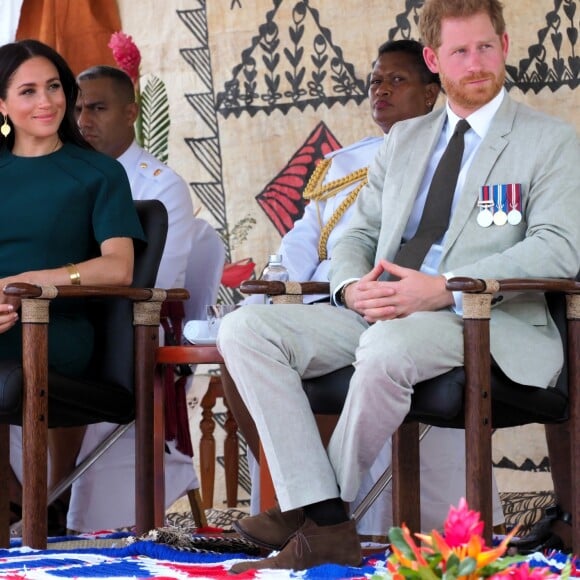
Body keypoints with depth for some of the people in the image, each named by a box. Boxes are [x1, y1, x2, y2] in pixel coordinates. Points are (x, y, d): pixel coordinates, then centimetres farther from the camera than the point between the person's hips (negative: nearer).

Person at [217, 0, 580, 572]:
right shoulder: (403, 140, 24)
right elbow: (358, 235, 22)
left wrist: (445, 289, -20)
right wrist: (352, 286, -5)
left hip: (482, 322, -6)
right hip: (377, 313, 6)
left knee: (388, 347, -40)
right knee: (245, 328, -16)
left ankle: (322, 503, -18)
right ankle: (324, 526, -25)